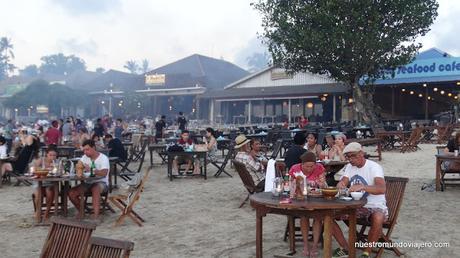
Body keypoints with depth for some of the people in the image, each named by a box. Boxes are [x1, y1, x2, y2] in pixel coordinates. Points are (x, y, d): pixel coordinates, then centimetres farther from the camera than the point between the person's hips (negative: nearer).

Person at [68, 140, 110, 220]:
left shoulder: (103, 158, -10)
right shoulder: (85, 157, 11)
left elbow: (104, 173, -25)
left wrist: (91, 170, -37)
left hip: (101, 182, -6)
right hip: (88, 182, 6)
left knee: (95, 189, -40)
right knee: (71, 193, -14)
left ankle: (96, 215, -44)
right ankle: (81, 211, 9)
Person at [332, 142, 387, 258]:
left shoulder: (374, 167, -16)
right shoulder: (349, 167, 7)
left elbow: (382, 189, -31)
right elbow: (343, 182, 0)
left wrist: (362, 187, -47)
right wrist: (340, 184, -26)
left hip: (375, 206, -6)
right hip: (355, 205, 6)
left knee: (378, 219, -40)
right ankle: (345, 247, 4)